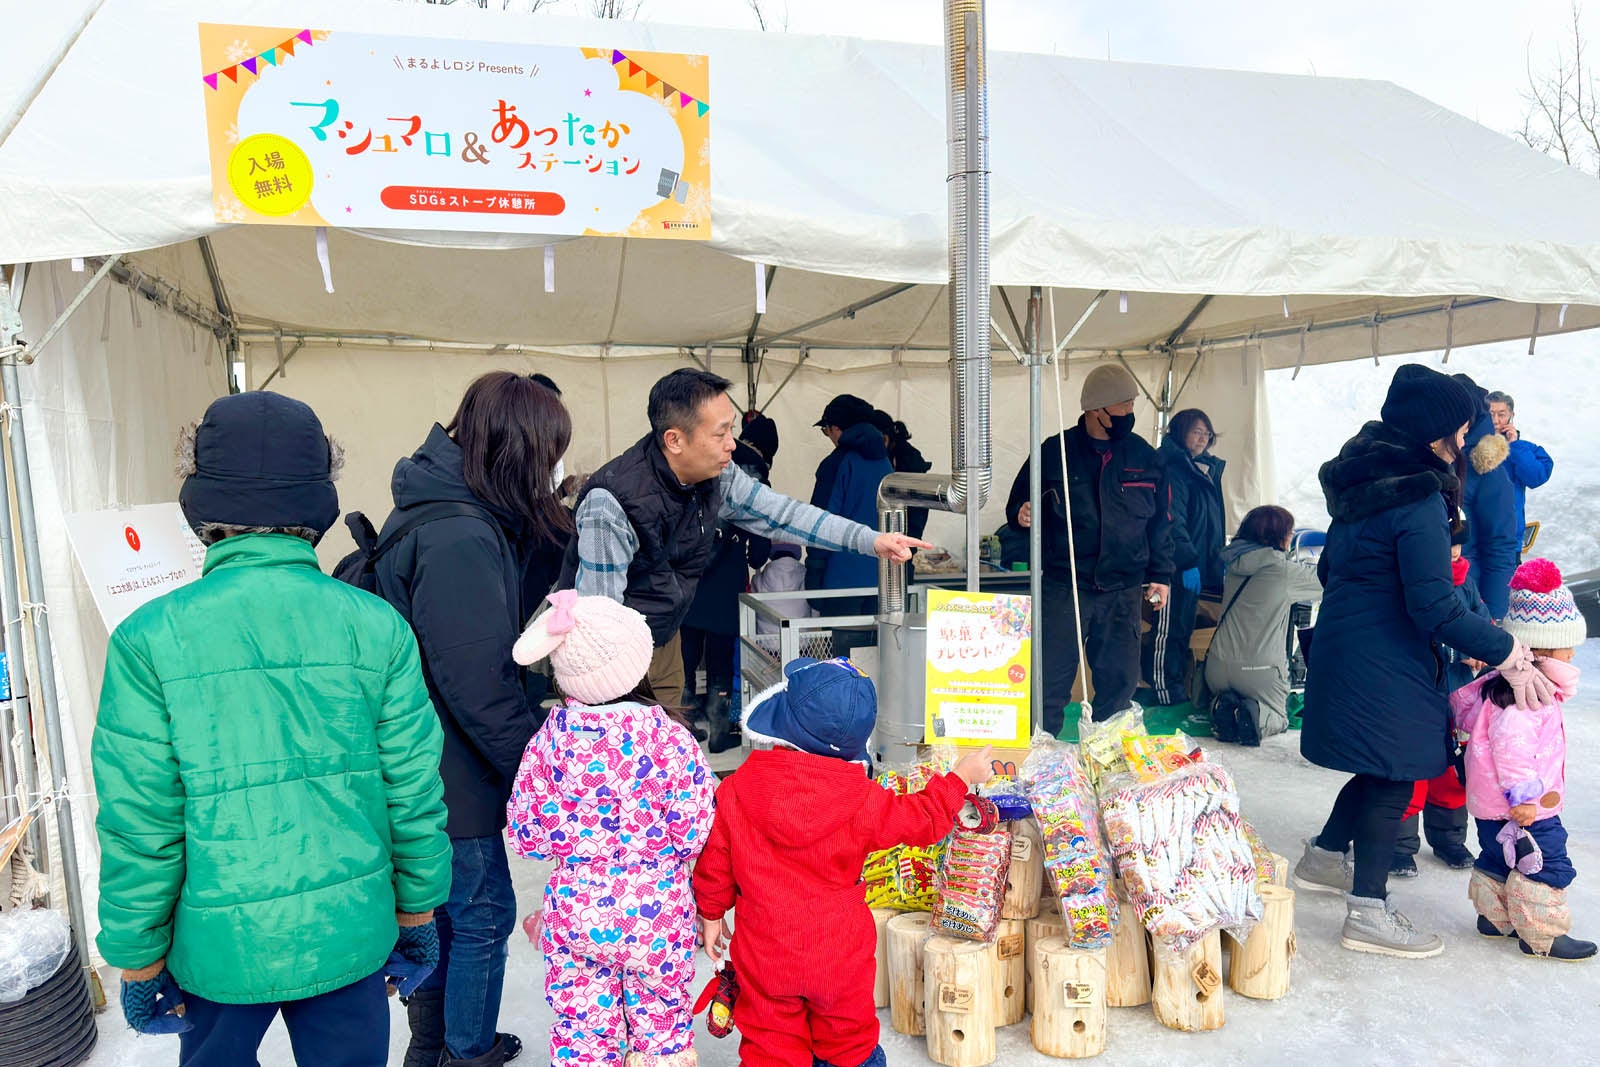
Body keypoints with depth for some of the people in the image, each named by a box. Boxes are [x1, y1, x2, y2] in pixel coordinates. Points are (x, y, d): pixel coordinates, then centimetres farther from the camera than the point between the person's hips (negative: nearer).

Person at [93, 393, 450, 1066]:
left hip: (219, 947, 0)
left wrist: (138, 959, 4)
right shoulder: (377, 627, -12)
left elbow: (138, 825, -10)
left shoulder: (150, 639, -14)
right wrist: (417, 916, 8)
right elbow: (414, 795, -7)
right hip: (351, 935, 1)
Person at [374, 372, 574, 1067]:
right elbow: (479, 686, -26)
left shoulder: (439, 510, 5)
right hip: (453, 776, -10)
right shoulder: (460, 539, -28)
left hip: (420, 769, 10)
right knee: (483, 916, 10)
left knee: (441, 908, 25)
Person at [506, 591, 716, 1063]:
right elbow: (695, 835, -14)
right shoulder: (670, 739, -19)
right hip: (657, 916, -1)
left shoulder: (549, 740, -13)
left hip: (574, 914, 1)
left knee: (581, 1028, 18)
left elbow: (527, 836, -7)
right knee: (662, 1017, 20)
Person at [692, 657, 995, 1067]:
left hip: (764, 952, 0)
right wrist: (961, 777, 10)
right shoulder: (861, 800, -18)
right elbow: (922, 822, -5)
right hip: (840, 955, 0)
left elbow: (714, 859, -4)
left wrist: (711, 911, 14)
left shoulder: (736, 789, -15)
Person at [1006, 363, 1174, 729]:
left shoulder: (1145, 458, 7)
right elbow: (1018, 503, 8)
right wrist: (1022, 514, -15)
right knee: (1050, 682, -1)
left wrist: (1160, 575, 10)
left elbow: (1161, 521, 15)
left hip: (1122, 592, 3)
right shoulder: (1055, 452, -1)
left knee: (1119, 684, 10)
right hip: (1063, 588, -2)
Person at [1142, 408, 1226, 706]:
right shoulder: (1174, 470, -13)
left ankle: (1176, 689, 24)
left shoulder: (1206, 469, 17)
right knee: (1169, 628, -3)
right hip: (1177, 567, -9)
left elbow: (1215, 523, 24)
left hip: (1200, 564, 9)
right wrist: (1187, 562, -23)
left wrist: (1219, 562, 23)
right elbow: (1173, 521, -19)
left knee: (1183, 626, 15)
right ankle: (1164, 690, 4)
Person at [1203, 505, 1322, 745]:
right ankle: (1258, 717, -13)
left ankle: (1224, 708, -4)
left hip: (1219, 664, 4)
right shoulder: (1283, 570, -14)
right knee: (1278, 715, 20)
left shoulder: (1235, 564, 4)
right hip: (1260, 670, -4)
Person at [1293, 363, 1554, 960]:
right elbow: (1434, 607, -23)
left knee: (1383, 768, 22)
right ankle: (1368, 914, 12)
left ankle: (1324, 858, 35)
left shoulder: (1361, 484, 8)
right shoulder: (1419, 501, -20)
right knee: (1394, 777, 2)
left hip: (1342, 646, 9)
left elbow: (1330, 568, 18)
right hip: (1386, 665, -9)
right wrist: (1508, 654, -16)